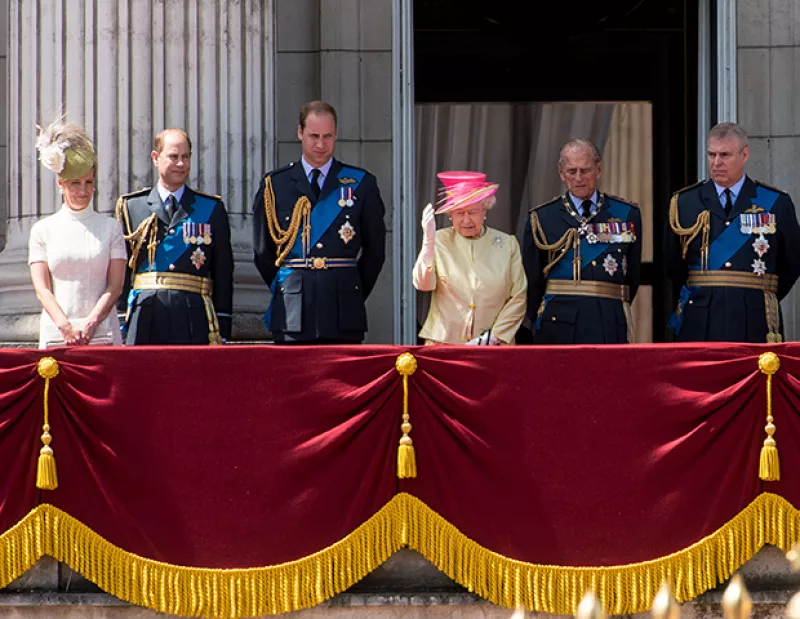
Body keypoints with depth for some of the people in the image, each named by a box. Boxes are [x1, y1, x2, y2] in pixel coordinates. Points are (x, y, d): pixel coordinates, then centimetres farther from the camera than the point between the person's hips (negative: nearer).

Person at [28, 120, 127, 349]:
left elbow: (115, 286, 3)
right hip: (55, 334, 0)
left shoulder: (110, 227, 10)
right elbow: (42, 289, 3)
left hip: (101, 332, 0)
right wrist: (66, 327, -12)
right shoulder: (43, 229, 10)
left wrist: (89, 325, -10)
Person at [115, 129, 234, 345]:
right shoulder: (131, 207, 11)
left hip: (194, 321, 0)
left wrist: (222, 332, 5)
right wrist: (119, 326, 4)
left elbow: (223, 274, 10)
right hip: (145, 319, 0)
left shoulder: (212, 209, 12)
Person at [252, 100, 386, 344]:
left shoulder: (362, 184, 7)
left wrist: (351, 293, 10)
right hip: (292, 313, 0)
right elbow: (262, 250, 14)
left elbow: (375, 250, 11)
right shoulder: (275, 184, 7)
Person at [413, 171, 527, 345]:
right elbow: (422, 284, -11)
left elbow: (518, 298, 3)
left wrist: (493, 337, -5)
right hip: (444, 343, 0)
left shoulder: (507, 244, 4)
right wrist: (428, 242, -24)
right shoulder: (439, 240, 3)